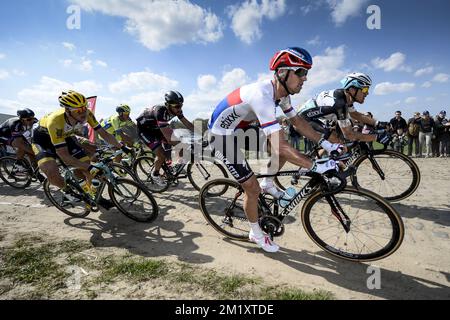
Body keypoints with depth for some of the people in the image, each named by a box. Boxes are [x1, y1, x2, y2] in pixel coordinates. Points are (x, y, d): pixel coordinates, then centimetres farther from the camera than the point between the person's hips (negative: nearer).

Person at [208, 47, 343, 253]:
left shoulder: (281, 92, -5)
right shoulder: (262, 95, -34)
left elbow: (297, 122, 6)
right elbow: (280, 147, -39)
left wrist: (325, 143, -3)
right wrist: (316, 167, -34)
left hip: (240, 129, 8)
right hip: (222, 137, -8)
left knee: (283, 140, 1)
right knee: (252, 188, -5)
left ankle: (267, 184, 19)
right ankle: (256, 234, 19)